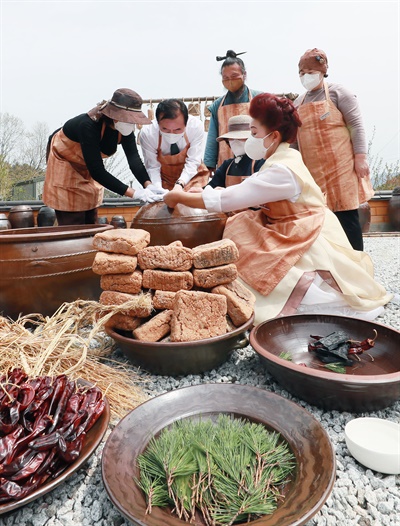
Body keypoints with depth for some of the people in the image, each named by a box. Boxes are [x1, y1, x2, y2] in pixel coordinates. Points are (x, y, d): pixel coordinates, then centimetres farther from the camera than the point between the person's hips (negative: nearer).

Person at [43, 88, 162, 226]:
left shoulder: (124, 129, -19)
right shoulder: (88, 125, -37)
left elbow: (134, 159, -26)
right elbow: (97, 170, -40)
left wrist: (149, 185, -45)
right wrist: (134, 193, -46)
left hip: (90, 167, 6)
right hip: (65, 160, -6)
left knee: (90, 221, 9)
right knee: (73, 223, -8)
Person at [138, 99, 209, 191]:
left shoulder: (196, 126, -26)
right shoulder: (147, 133, -26)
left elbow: (193, 162, -22)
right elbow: (152, 167, -17)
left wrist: (180, 184, -36)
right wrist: (158, 189, -34)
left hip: (192, 174, 1)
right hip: (164, 176, -1)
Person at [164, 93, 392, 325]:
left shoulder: (281, 171, -24)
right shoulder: (283, 160, 5)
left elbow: (226, 199, -26)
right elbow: (239, 194, 5)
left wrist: (178, 196, -14)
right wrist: (192, 194, -2)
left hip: (309, 244, -9)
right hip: (297, 237, 9)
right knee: (239, 226, -1)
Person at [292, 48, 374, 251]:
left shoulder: (337, 93, 0)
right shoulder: (298, 102, 15)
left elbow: (356, 126, -6)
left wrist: (360, 157, -15)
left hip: (340, 167, -5)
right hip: (312, 170, 5)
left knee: (346, 215, -3)